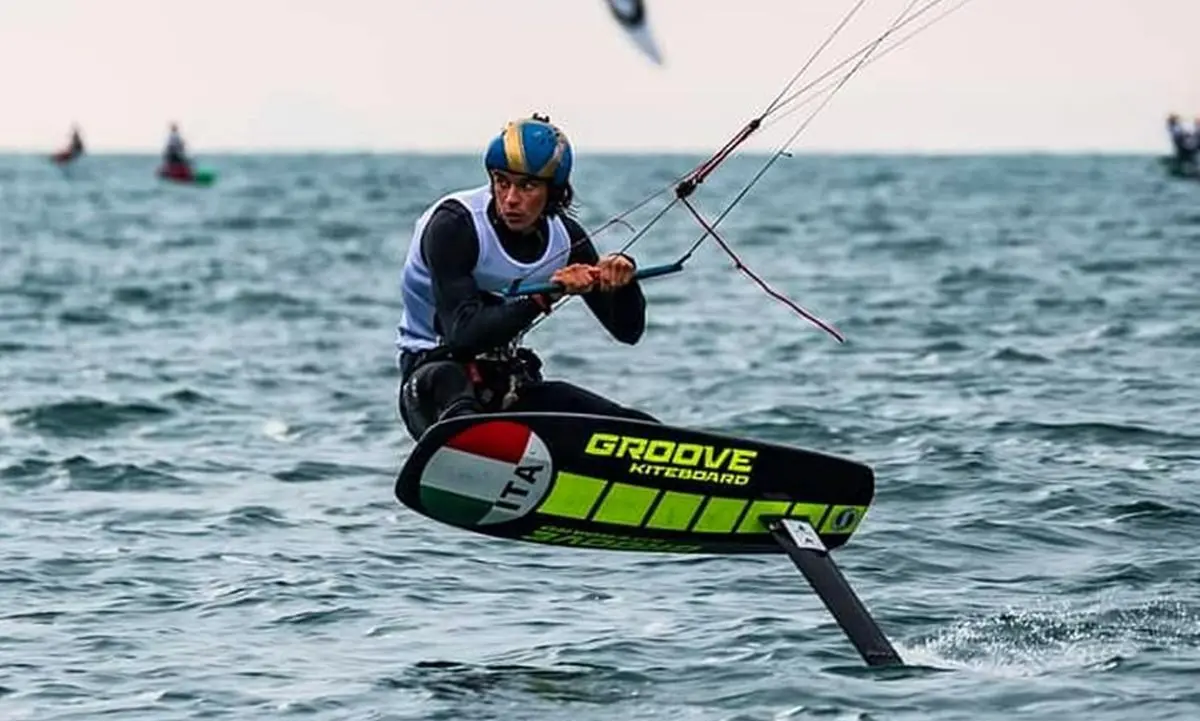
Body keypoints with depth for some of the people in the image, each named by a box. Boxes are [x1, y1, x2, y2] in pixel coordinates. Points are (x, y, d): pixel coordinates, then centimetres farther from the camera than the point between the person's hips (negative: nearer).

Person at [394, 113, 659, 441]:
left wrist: (622, 277, -16)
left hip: (510, 388, 6)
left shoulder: (564, 237, -1)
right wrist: (545, 295, -35)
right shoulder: (453, 225, -18)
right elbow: (464, 334, -29)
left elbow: (628, 331, 5)